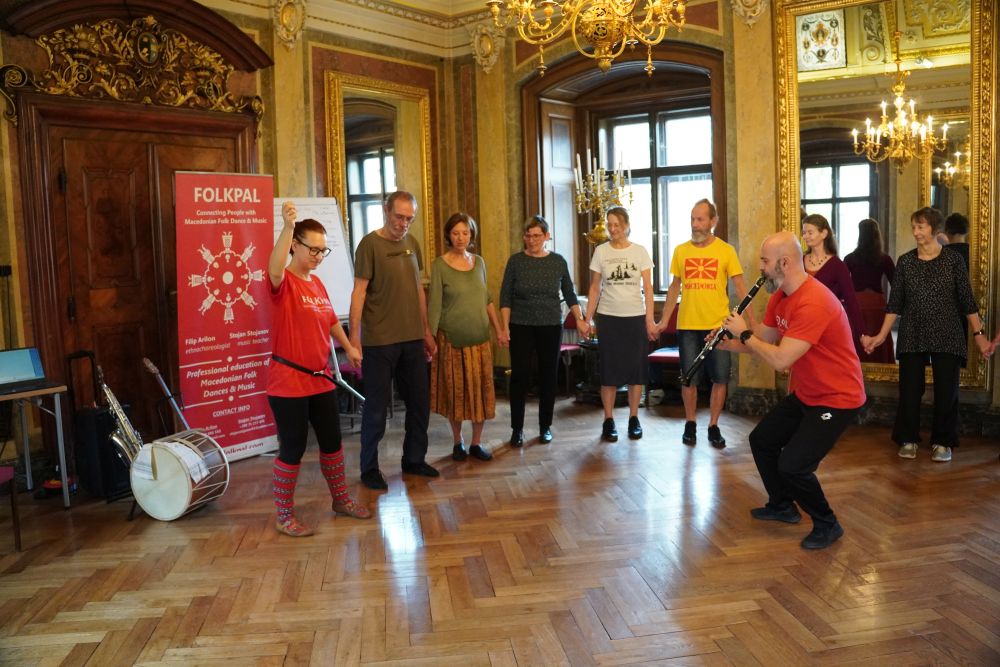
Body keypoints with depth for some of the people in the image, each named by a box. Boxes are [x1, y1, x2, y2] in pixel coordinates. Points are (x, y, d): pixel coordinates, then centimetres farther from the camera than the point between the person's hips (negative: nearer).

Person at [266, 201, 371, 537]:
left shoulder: (316, 282, 10)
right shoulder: (283, 283, -13)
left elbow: (331, 320, 22)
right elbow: (275, 269, -37)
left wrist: (349, 347, 16)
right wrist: (287, 226, -47)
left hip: (321, 379, 8)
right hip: (288, 382, -8)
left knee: (332, 441, 17)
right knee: (292, 448, 1)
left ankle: (341, 498, 35)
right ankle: (283, 515, 18)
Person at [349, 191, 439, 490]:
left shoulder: (411, 242, 10)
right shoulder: (370, 243, -7)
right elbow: (359, 291, -10)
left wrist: (426, 331, 16)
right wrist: (354, 335, -16)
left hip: (412, 339, 6)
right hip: (379, 341, -6)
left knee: (420, 402, 12)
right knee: (377, 406, 3)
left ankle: (414, 460, 28)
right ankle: (369, 468, 17)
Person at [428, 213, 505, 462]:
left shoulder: (479, 262, 6)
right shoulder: (439, 265, -7)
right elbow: (434, 305, -8)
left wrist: (499, 329, 11)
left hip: (480, 337, 4)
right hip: (452, 338, -4)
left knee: (481, 390, 5)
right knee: (455, 390, 6)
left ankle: (477, 443, 18)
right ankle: (458, 442, 21)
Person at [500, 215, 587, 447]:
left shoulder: (558, 261, 3)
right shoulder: (516, 261, -1)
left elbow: (569, 294, 10)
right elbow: (505, 297, -1)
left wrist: (579, 320, 3)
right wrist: (505, 327, -8)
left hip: (551, 327, 2)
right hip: (521, 327, -1)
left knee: (548, 376, 6)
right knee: (519, 376, -2)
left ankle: (545, 426, 18)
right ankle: (517, 428, 8)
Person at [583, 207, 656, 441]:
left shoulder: (640, 252, 2)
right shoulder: (601, 251, 2)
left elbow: (647, 288, 1)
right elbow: (595, 288, 5)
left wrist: (650, 320, -5)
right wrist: (587, 319, 0)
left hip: (635, 317, 0)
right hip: (608, 317, 0)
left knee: (636, 368, 4)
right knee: (609, 369, 3)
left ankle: (634, 419, 16)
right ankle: (608, 421, 10)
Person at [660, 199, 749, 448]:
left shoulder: (726, 250, -2)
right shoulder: (681, 251, 4)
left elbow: (740, 286, -2)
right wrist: (664, 320, 8)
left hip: (718, 325, -1)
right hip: (687, 326, 1)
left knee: (720, 378, 4)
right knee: (690, 378, 7)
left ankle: (713, 426, 18)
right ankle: (690, 424, 23)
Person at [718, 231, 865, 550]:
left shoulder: (813, 303, -30)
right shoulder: (779, 296, 2)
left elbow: (780, 359, -33)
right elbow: (764, 339, 10)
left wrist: (744, 333, -21)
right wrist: (728, 343, -7)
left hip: (836, 399, -10)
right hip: (804, 394, 10)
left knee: (793, 465, -16)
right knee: (761, 440, 16)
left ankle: (827, 525, 10)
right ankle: (783, 506, 36)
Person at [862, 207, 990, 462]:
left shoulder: (953, 260, -1)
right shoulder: (905, 261, 3)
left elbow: (967, 301, 1)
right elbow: (895, 303, 4)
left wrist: (979, 334, -3)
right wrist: (882, 335, 1)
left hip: (947, 336, -1)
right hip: (912, 336, 1)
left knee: (946, 390, 3)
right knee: (909, 389, 3)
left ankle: (942, 442, 18)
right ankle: (908, 439, 17)